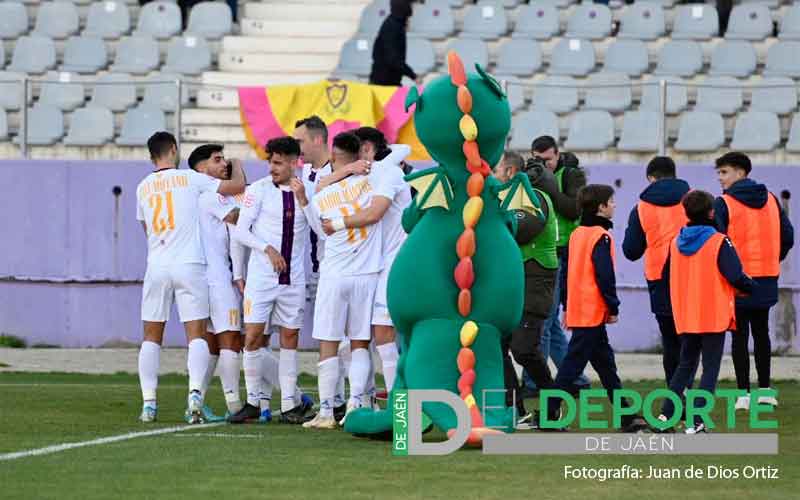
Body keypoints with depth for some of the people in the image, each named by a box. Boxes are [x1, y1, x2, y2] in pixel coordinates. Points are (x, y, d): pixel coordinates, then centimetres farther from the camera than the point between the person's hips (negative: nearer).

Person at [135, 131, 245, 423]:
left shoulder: (143, 188, 10)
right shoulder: (190, 179, -1)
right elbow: (238, 186, 4)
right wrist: (237, 165, 25)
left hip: (156, 267, 3)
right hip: (189, 265, -3)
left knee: (152, 336, 10)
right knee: (197, 335, -2)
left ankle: (148, 403, 4)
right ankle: (195, 391, -22)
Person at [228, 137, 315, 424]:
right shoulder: (259, 190, -1)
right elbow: (241, 231, -3)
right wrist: (268, 249, -13)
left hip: (293, 278, 2)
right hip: (261, 276, -2)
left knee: (290, 337, 3)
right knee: (253, 337, -5)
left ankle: (289, 406, 7)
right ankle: (254, 403, 5)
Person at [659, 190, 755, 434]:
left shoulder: (676, 242, 4)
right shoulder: (719, 242, -13)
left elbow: (666, 276, 13)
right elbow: (735, 277, -16)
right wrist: (752, 286, 4)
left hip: (685, 318, 5)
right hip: (715, 317, -5)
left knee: (685, 365, 18)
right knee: (710, 369, 1)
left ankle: (666, 414, 9)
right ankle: (696, 423, -7)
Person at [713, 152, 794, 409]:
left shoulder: (723, 204, -10)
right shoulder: (770, 200, 7)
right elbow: (787, 236, 8)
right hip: (766, 281, 5)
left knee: (740, 336, 1)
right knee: (761, 333, 16)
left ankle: (744, 393, -1)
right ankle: (765, 390, 19)